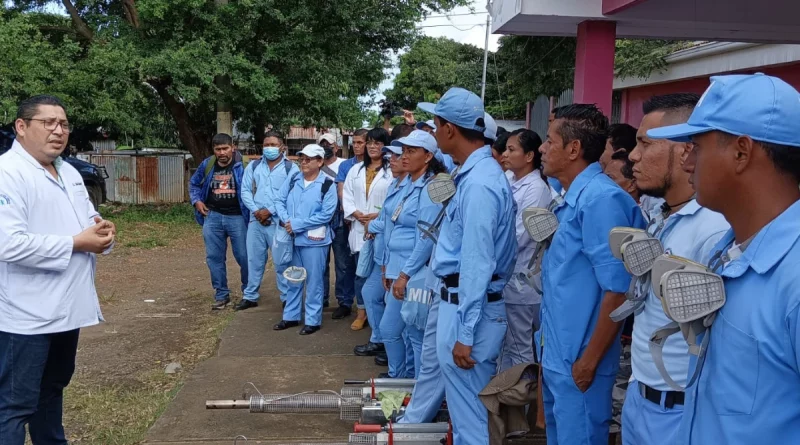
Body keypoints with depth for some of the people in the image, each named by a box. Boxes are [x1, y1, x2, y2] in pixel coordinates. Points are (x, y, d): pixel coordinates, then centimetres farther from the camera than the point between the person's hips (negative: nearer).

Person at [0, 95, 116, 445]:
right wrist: (77, 243, -21)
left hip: (67, 307, 9)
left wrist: (102, 230, -2)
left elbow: (89, 218, 22)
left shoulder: (69, 172, 12)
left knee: (53, 388, 23)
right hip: (28, 315, -9)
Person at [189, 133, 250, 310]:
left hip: (237, 217, -4)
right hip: (213, 216, 4)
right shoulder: (207, 165, 3)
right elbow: (194, 184, 19)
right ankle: (221, 295, 18)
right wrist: (197, 201, 4)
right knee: (214, 257, 6)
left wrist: (252, 211, -16)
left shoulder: (242, 165, -9)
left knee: (244, 256, 1)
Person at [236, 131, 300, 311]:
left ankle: (287, 298, 11)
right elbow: (245, 190, 8)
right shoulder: (253, 166, 12)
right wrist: (255, 210, -8)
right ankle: (250, 296, 22)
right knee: (254, 259, 12)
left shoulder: (291, 168, -2)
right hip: (256, 220, 4)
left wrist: (270, 211, -13)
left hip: (279, 221, -4)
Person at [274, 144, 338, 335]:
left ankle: (313, 320, 15)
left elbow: (326, 215, -16)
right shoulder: (293, 180, 5)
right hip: (292, 238, 5)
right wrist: (286, 220, -14)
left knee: (313, 281, 3)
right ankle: (291, 316, 28)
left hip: (314, 241, -5)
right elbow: (280, 201, 6)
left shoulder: (328, 185, -10)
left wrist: (297, 224, -17)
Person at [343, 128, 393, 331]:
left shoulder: (392, 171, -5)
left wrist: (378, 215, -17)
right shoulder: (356, 170, 14)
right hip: (359, 228, 5)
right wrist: (355, 213, -7)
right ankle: (362, 313, 21)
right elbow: (346, 195, 9)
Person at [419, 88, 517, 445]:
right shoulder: (477, 172, 10)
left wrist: (465, 333, -21)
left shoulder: (478, 183, -22)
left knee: (469, 410, 4)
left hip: (468, 306, -10)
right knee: (466, 404, 22)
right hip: (461, 300, 10)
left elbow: (477, 265, -23)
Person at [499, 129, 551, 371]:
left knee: (519, 348, 4)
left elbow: (519, 237, -18)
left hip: (519, 280, -8)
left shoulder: (536, 188, -12)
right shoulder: (510, 184, 11)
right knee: (504, 344, 16)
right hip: (501, 277, 8)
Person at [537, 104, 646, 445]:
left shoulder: (600, 198, -19)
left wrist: (589, 362, -19)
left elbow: (618, 289, -23)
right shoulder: (573, 197, 10)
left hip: (578, 360, -9)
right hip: (557, 355, 9)